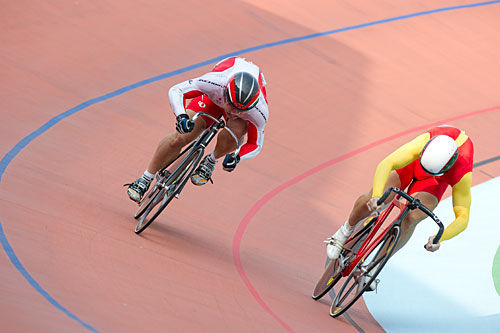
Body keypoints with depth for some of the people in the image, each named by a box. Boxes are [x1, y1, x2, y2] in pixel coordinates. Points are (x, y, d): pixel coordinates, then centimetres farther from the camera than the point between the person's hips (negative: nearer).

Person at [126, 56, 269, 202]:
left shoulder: (259, 111, -40)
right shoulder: (215, 82, -44)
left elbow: (255, 144, -22)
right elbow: (175, 90, -34)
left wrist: (236, 157, -42)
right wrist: (181, 116, -53)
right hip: (214, 97, 0)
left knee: (236, 132, -35)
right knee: (180, 137, -15)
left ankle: (211, 161, -2)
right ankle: (145, 179, 6)